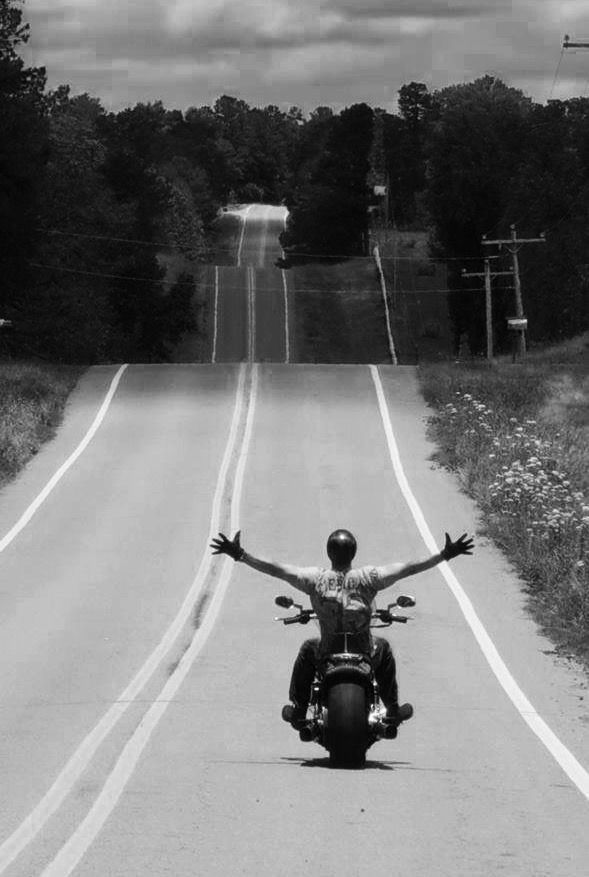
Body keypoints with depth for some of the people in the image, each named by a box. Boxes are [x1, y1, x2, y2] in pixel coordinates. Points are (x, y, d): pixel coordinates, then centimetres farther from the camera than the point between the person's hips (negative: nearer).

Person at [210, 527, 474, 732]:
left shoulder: (315, 578, -15)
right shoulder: (367, 578, -15)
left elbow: (275, 569, -12)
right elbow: (407, 569, -10)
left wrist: (240, 555, -4)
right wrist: (445, 555, -3)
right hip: (365, 656, 0)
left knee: (307, 649, 33)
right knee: (383, 648, 33)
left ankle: (297, 709, 30)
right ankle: (392, 708, 34)